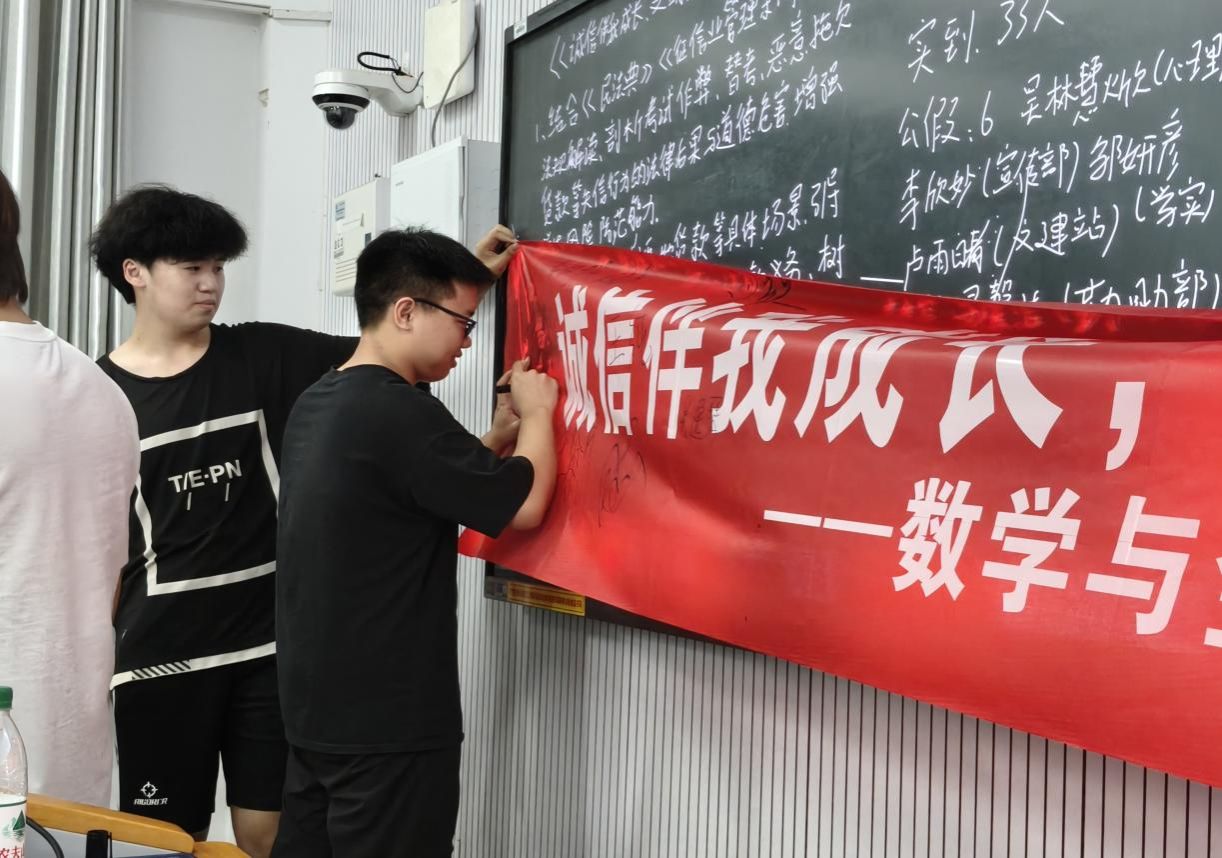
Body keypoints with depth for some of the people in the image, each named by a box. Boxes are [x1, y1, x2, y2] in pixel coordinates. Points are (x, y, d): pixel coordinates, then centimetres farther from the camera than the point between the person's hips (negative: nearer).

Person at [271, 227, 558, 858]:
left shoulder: (317, 405, 8)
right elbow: (523, 506, -14)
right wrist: (537, 415, 1)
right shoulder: (400, 411, -21)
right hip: (387, 724, -9)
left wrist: (499, 437, 13)